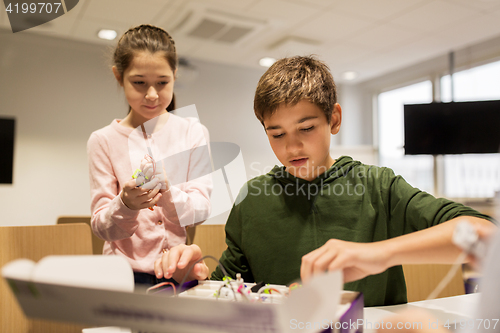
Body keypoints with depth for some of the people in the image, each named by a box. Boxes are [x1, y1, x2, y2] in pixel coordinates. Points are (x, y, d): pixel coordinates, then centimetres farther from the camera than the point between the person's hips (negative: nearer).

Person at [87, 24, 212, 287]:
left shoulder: (193, 133, 5)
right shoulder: (103, 141, 3)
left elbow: (201, 209, -2)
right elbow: (101, 227, 1)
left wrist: (167, 194, -22)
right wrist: (125, 205, -21)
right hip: (126, 273, 0)